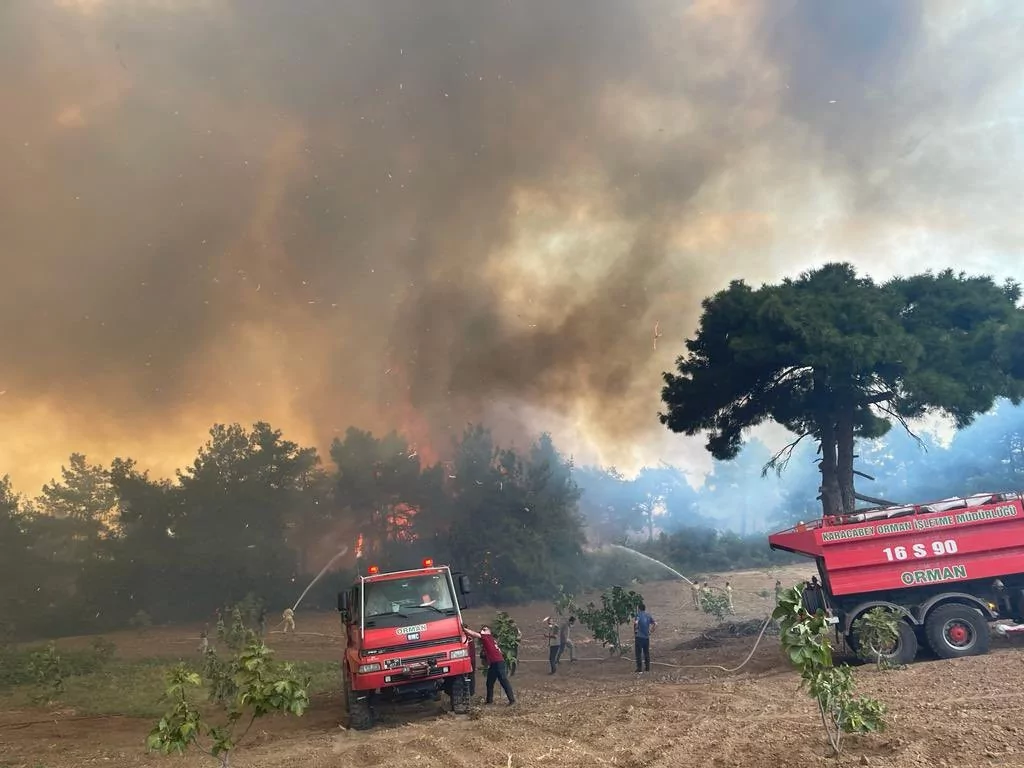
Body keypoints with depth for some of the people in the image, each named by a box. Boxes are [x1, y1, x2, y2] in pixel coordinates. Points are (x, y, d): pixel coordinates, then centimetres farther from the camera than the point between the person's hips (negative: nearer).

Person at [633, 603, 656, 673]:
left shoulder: (638, 615, -9)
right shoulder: (649, 615, 7)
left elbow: (636, 623, -27)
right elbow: (655, 623, 6)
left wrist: (634, 631, -14)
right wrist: (651, 630, 13)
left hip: (639, 636, -5)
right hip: (646, 637, 5)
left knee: (638, 653, 1)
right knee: (646, 653, 15)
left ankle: (639, 668, 1)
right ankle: (647, 667, 18)